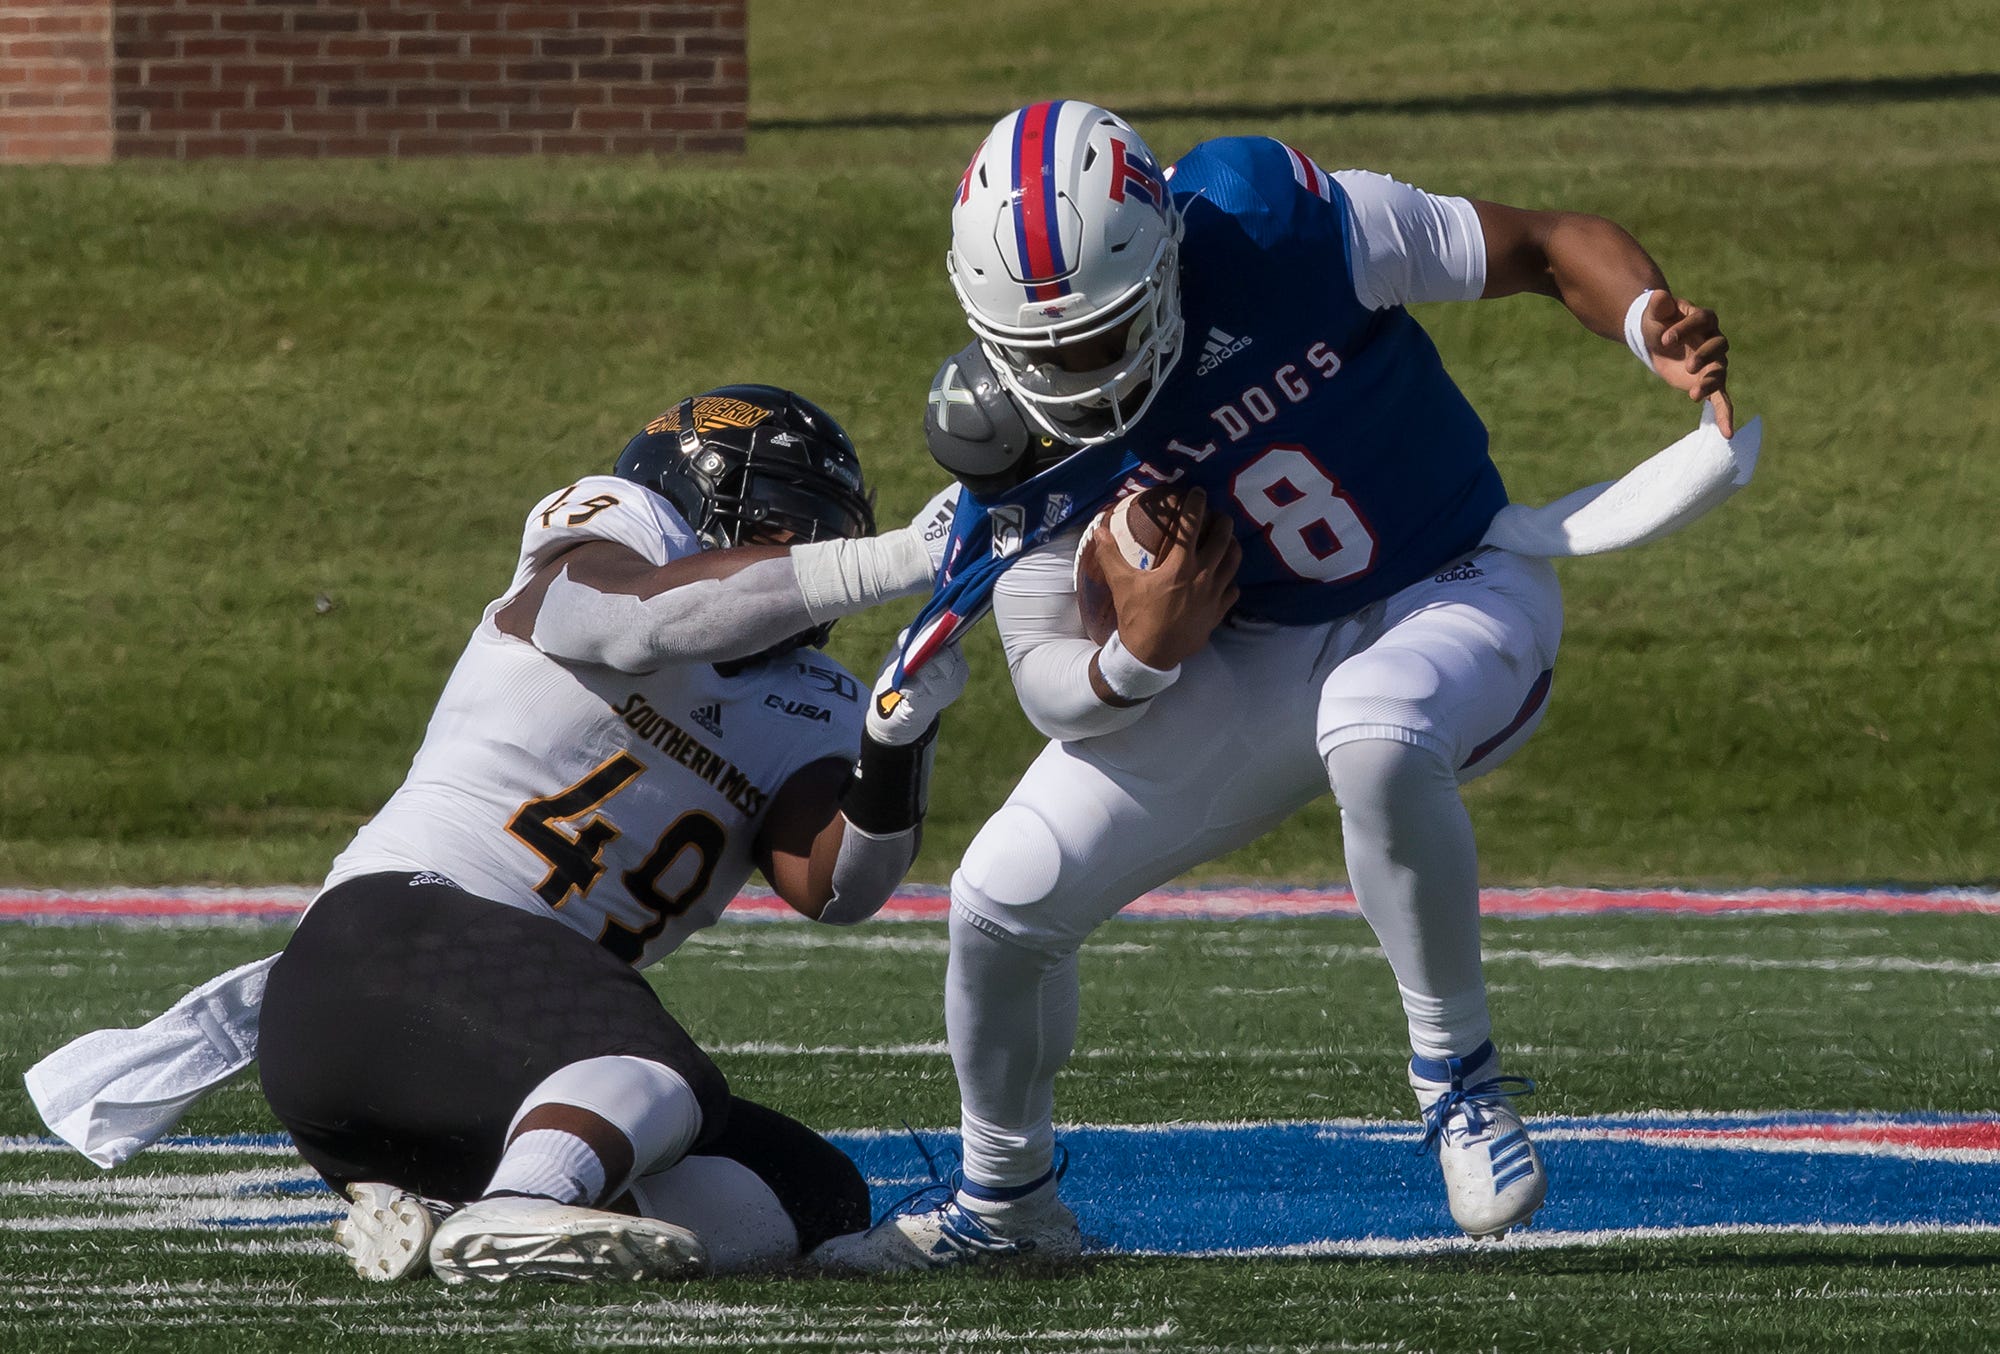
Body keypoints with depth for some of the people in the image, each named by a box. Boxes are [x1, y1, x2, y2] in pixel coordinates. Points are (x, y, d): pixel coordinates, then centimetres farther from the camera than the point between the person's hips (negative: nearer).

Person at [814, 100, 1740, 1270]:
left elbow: (1554, 247, -17)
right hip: (1252, 652, 4)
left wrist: (1656, 328, -38)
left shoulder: (1278, 230, -28)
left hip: (1454, 597, -4)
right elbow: (1049, 683, -7)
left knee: (1374, 737, -40)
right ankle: (1006, 1203, 27)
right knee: (1004, 898, -2)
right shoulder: (1020, 418, -15)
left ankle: (1459, 1073, -17)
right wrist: (1141, 658, -30)